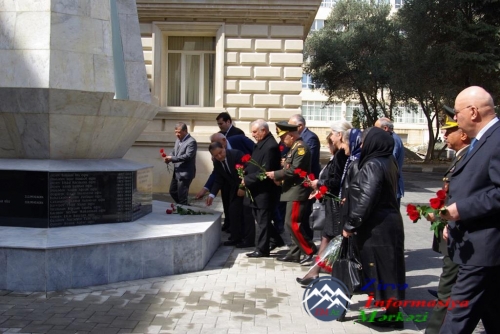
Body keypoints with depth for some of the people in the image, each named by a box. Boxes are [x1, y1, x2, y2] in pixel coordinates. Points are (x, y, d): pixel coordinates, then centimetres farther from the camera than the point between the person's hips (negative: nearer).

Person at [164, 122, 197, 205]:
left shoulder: (191, 142, -16)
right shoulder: (178, 140, 11)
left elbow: (188, 156, -25)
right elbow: (174, 152, 18)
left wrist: (172, 158, -24)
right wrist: (168, 158, -5)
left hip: (185, 173, -10)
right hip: (177, 172, 10)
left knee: (182, 195, -2)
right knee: (173, 192, 19)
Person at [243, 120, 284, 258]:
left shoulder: (270, 147, -21)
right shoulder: (261, 143, 10)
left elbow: (264, 171, -24)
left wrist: (247, 179, -16)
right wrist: (245, 172, 0)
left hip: (264, 191, -10)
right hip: (258, 189, 10)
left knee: (262, 220, 2)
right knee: (261, 219, 18)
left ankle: (262, 249, 14)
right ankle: (276, 240, 33)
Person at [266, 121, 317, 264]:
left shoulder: (301, 147, -14)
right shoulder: (294, 148, 16)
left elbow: (295, 170, -22)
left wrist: (276, 174, -15)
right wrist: (280, 178, 5)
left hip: (297, 192, -10)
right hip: (293, 191, 10)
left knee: (292, 223, -10)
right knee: (295, 224, 11)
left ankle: (310, 249, 0)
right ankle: (294, 253, 17)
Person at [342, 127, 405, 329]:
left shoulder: (373, 165, -18)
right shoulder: (387, 162, 12)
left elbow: (366, 199, -24)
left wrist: (350, 224, -16)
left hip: (377, 225, -10)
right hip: (387, 221, 10)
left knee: (381, 268, -1)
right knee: (388, 267, 14)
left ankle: (392, 315, 8)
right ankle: (392, 311, 23)